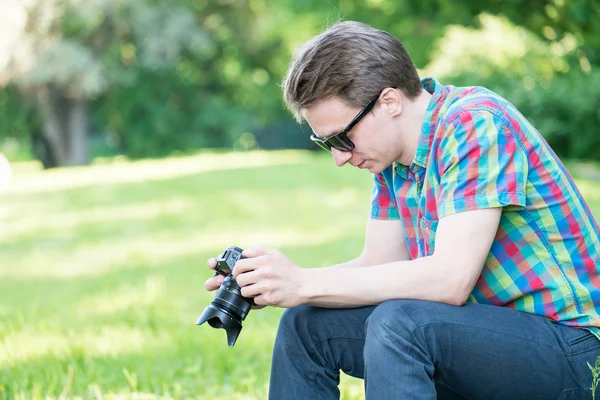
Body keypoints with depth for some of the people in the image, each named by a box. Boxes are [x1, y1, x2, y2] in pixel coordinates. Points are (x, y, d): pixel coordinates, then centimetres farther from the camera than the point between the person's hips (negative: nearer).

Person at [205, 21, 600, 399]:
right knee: (307, 325, 0)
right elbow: (378, 266, 7)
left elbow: (451, 278, -29)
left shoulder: (477, 123, -20)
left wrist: (305, 283, -25)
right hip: (483, 331, 8)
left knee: (397, 322, -32)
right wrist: (273, 284, -9)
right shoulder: (392, 152, 6)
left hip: (567, 344, -8)